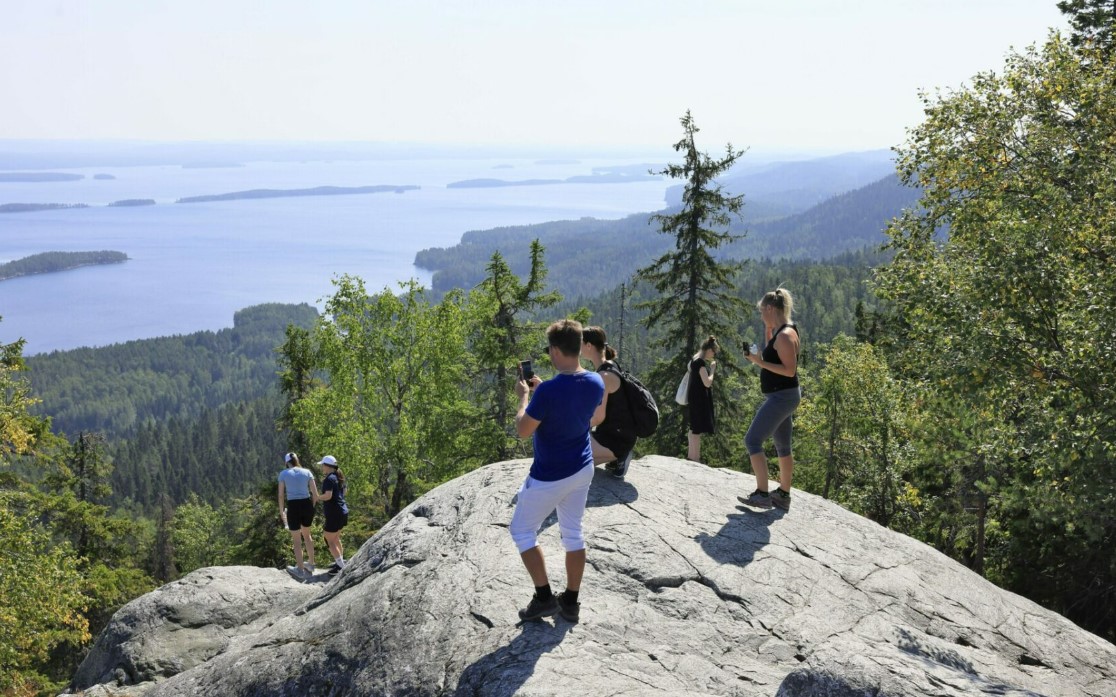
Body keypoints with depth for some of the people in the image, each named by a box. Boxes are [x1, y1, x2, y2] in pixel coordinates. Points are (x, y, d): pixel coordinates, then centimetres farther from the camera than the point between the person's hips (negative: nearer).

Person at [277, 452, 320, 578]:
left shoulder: (283, 474, 0)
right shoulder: (307, 472, 4)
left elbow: (281, 495, -3)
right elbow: (315, 494, 1)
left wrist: (281, 512, 7)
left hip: (293, 507, -3)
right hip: (307, 505, 3)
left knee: (296, 540, 11)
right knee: (306, 534, 26)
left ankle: (301, 570, 18)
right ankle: (310, 564, 34)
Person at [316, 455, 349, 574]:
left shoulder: (329, 479, -17)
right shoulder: (339, 477, 11)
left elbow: (328, 495, -27)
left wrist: (317, 498, -10)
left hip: (334, 514, -10)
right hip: (343, 511, 10)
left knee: (330, 541, -2)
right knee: (336, 538, 22)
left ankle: (341, 566, -2)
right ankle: (340, 561, 29)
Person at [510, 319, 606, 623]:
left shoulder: (548, 391, -28)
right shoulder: (596, 382, -6)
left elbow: (523, 430, -18)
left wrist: (524, 396, -1)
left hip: (549, 477, -7)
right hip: (582, 470, 7)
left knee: (522, 530, 13)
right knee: (573, 532, 17)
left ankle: (544, 597, 13)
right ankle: (571, 602, 24)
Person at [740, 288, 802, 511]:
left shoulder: (785, 335, -19)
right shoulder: (781, 331, 11)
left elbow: (790, 370, -24)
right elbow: (772, 355, 28)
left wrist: (760, 362, -25)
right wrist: (768, 330, 16)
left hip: (781, 397, -11)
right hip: (781, 397, 11)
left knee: (752, 440, -12)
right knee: (783, 446, 16)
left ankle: (762, 494, -13)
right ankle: (783, 495, 25)